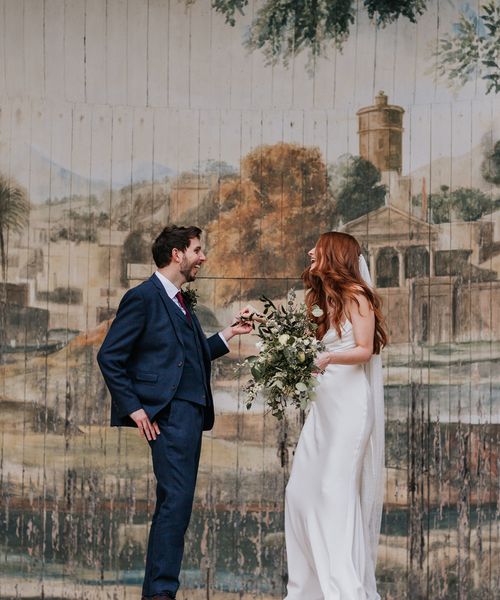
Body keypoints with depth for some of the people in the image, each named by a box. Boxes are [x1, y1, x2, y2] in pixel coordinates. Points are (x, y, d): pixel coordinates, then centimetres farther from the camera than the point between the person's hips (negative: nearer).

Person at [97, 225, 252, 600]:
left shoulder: (179, 302, 21)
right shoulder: (143, 297, -7)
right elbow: (109, 357, -10)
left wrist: (228, 334, 15)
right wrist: (133, 407, -14)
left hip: (191, 411, 10)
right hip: (169, 412, -10)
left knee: (176, 503, 10)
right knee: (176, 500, -14)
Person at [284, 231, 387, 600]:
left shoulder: (356, 296, -4)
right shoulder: (324, 300, 20)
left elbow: (364, 350, -12)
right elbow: (317, 349, 15)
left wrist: (328, 357, -27)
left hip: (350, 403, -8)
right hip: (324, 403, 9)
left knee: (337, 491, -11)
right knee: (303, 490, 4)